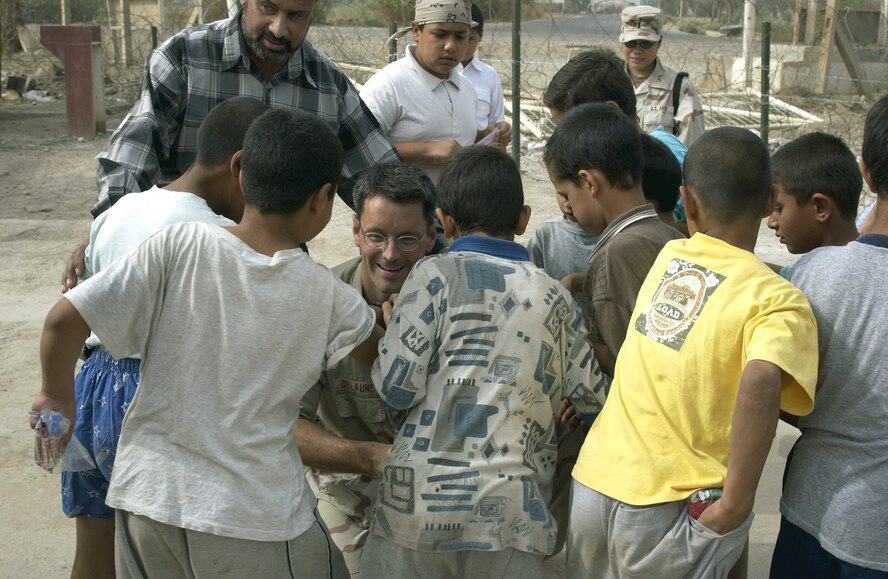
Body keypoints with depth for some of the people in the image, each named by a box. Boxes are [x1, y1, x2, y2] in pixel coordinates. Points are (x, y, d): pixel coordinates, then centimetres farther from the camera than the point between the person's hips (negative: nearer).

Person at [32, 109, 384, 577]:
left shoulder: (178, 246, -10)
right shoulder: (327, 297, -8)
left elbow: (64, 320, -12)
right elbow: (382, 353, 12)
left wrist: (56, 395, 6)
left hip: (148, 497, 2)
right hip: (256, 518, -1)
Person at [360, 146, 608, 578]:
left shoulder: (435, 275, -4)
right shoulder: (555, 299, 7)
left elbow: (396, 387, -8)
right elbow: (592, 397, 11)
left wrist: (392, 327, 11)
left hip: (421, 505, -2)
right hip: (513, 514, 3)